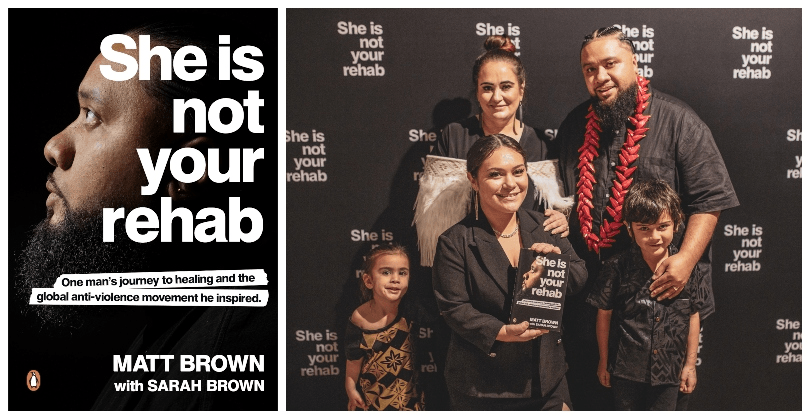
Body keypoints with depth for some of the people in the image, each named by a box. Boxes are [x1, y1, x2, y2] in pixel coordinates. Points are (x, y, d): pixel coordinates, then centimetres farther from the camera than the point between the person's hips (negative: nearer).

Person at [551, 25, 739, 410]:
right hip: (588, 292, 4)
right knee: (588, 391, 15)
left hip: (663, 290, -4)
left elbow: (709, 199, -8)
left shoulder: (677, 122, -5)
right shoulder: (575, 126, 9)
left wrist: (686, 258, -19)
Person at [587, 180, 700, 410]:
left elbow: (693, 316, 1)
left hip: (669, 371, 1)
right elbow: (604, 314, -4)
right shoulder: (617, 268, -15)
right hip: (626, 369, -1)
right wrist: (603, 361, 4)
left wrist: (690, 364, 7)